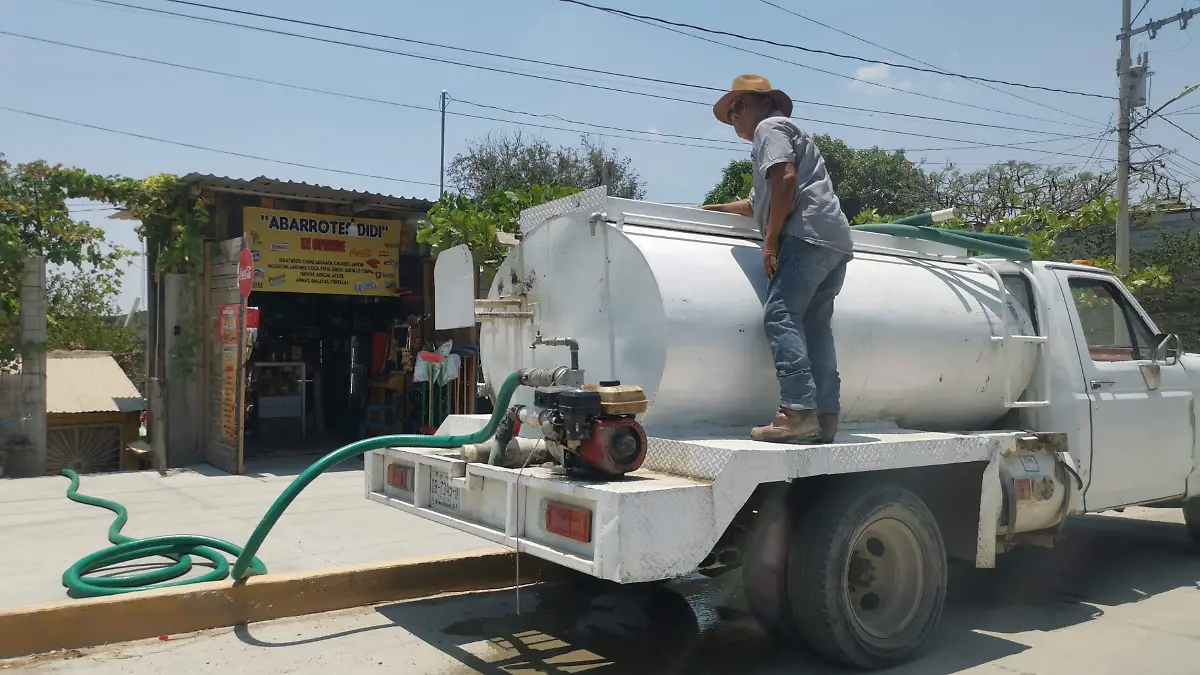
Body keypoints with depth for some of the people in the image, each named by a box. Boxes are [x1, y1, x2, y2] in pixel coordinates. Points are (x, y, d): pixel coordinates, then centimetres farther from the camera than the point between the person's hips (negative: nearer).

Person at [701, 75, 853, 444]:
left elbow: (786, 179, -13)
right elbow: (758, 203, 45)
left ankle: (798, 411, -26)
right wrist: (712, 209, 51)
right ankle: (825, 417, 0)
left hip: (807, 233, -10)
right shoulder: (788, 132, 36)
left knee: (781, 316, -16)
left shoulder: (770, 127, 6)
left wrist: (770, 240, -14)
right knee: (815, 327, 5)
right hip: (834, 243, 10)